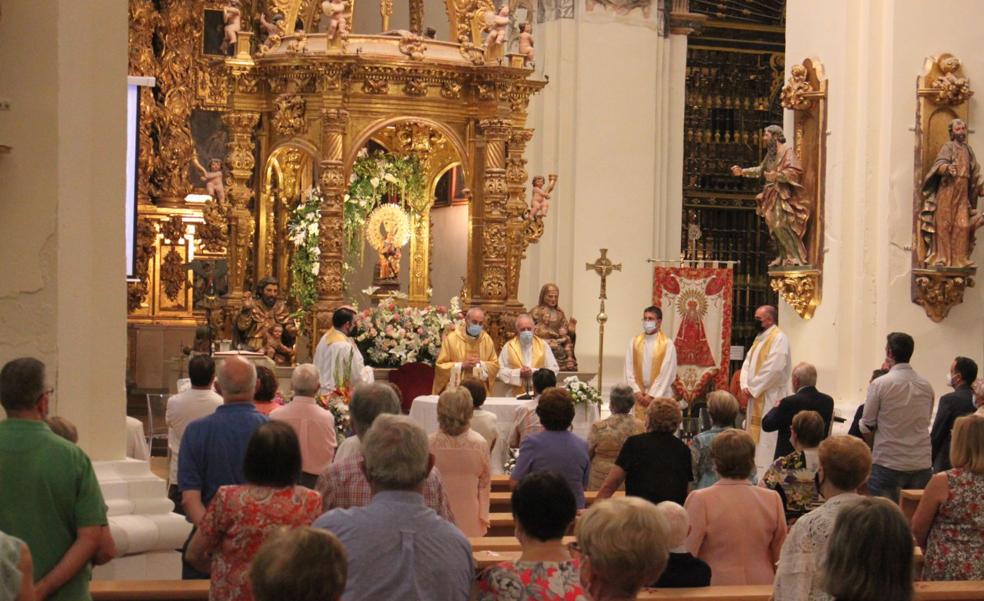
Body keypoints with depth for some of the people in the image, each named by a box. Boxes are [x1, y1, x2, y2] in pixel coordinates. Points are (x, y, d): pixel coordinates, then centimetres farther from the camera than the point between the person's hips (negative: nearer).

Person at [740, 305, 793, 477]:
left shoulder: (779, 338, -13)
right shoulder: (760, 338, 16)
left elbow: (774, 368, -21)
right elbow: (748, 363, 14)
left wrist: (753, 388, -15)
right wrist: (745, 385, -3)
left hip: (771, 397, -9)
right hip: (757, 396, 9)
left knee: (766, 438, -9)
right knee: (754, 435, 11)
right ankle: (754, 473, 17)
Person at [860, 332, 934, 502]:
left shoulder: (879, 384, -8)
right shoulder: (926, 386, 6)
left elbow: (866, 427, -1)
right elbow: (926, 422, 15)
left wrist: (873, 451, 15)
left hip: (888, 464, -4)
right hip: (922, 464, 4)